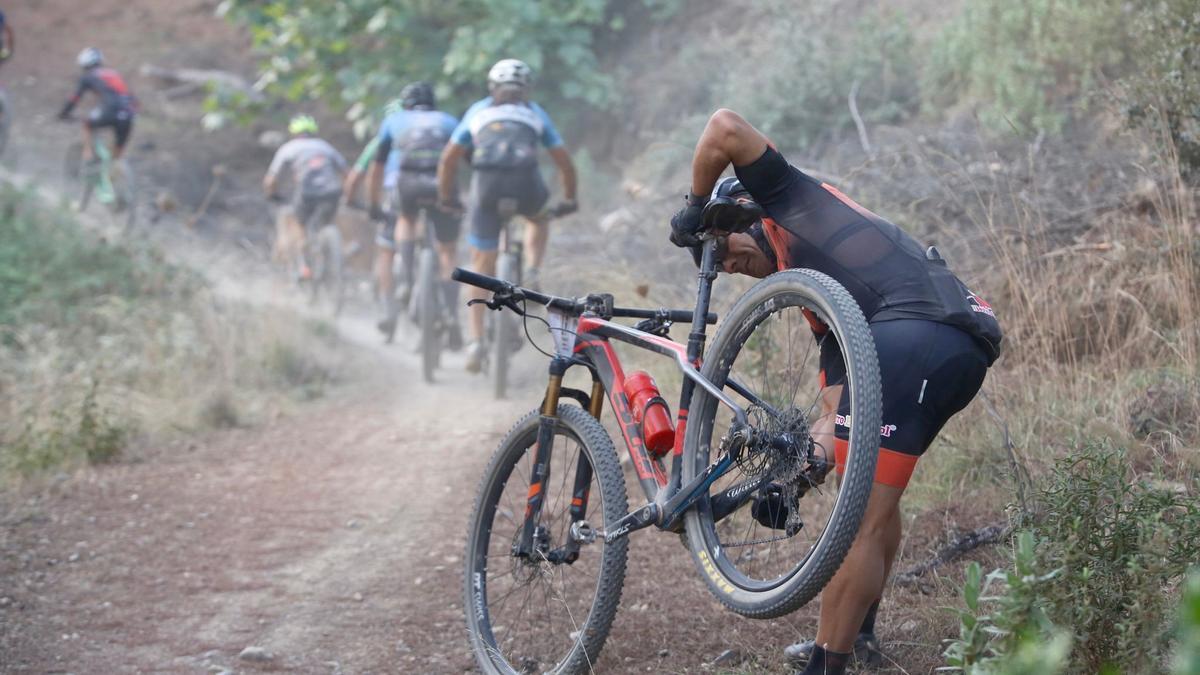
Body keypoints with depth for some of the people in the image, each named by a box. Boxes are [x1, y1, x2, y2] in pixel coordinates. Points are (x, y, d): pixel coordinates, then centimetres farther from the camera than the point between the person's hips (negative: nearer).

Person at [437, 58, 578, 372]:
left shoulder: (478, 111, 26)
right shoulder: (535, 113, 24)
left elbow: (448, 160, 24)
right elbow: (565, 163, 24)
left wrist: (446, 198, 36)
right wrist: (569, 200, 38)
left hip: (486, 185, 0)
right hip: (526, 184, 0)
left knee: (482, 264, 11)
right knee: (539, 218, 35)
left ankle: (477, 340, 4)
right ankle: (533, 274, 11)